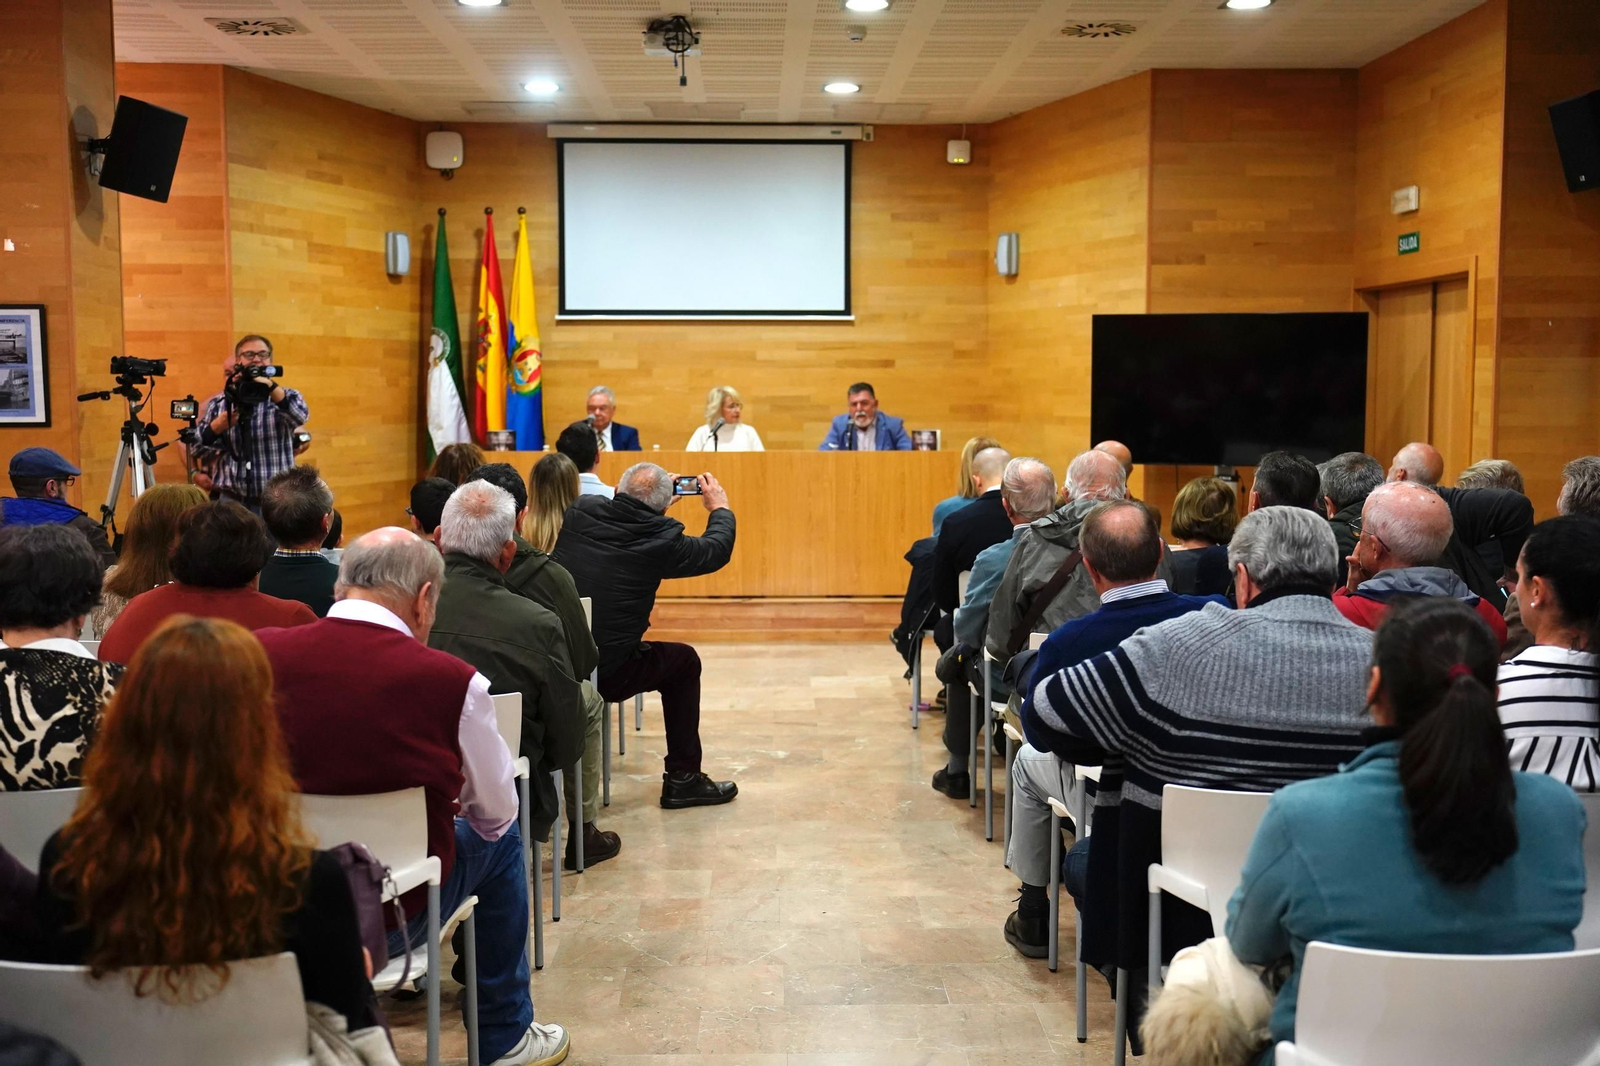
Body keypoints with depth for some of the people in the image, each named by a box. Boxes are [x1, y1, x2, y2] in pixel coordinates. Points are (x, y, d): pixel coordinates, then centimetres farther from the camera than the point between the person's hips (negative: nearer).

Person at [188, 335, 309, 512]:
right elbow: (195, 449, 4)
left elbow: (300, 415, -18)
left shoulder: (285, 398, 6)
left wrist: (270, 385, -31)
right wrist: (217, 426, -14)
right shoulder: (218, 403, 10)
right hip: (230, 502, 1)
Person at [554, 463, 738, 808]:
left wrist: (657, 497, 34)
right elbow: (717, 550, 8)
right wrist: (719, 507, 27)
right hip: (605, 674, -5)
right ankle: (683, 778, 26)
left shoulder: (579, 512, 0)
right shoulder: (661, 539, -11)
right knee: (684, 662, 20)